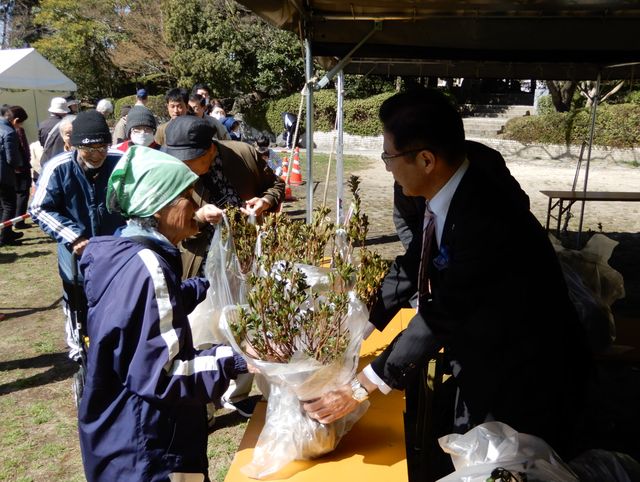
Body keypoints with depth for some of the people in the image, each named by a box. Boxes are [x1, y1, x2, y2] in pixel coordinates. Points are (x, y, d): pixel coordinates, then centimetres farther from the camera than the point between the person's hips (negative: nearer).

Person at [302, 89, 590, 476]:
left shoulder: (487, 216, -34)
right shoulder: (452, 194, -8)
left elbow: (441, 316, -31)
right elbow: (410, 268, 1)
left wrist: (360, 388, -23)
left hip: (527, 377, -7)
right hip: (482, 363, 7)